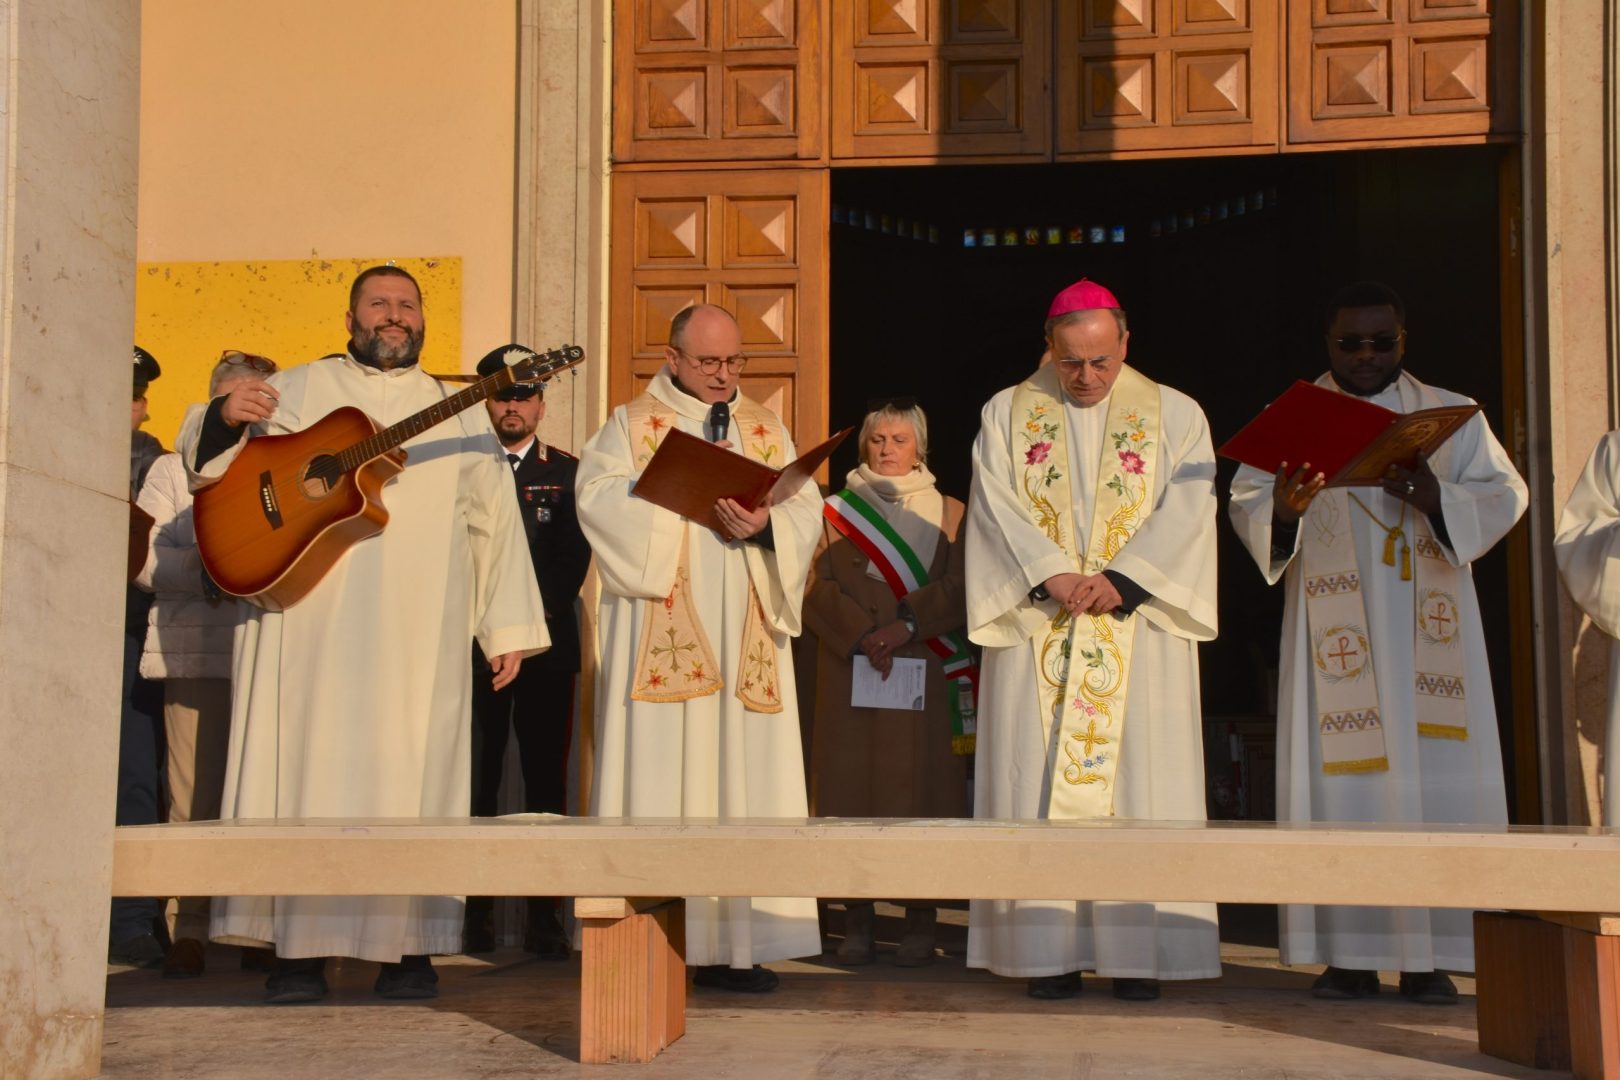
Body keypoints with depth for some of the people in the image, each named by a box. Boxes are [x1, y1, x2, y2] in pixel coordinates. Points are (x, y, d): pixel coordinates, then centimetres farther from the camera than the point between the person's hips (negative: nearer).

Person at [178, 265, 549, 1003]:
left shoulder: (457, 417, 16)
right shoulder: (294, 393, 12)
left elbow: (495, 522, 13)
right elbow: (208, 459, 7)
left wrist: (508, 627, 5)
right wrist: (224, 417, -17)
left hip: (418, 635, 1)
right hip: (308, 623, -1)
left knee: (410, 775, -2)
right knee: (305, 767, -3)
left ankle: (408, 950, 4)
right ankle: (298, 950, 3)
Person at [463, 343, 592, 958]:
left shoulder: (566, 473, 12)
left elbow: (575, 557, 3)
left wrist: (534, 615, -9)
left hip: (548, 643, 1)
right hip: (477, 643, -1)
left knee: (547, 782, -1)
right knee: (475, 781, -1)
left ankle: (544, 917, 1)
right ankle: (477, 913, 5)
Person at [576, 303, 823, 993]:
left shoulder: (766, 431, 17)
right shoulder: (632, 424, 9)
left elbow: (804, 508, 4)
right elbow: (601, 496, -8)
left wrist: (765, 524, -17)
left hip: (742, 638, 3)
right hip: (659, 637, -3)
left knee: (742, 777, 0)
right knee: (659, 774, -6)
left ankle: (734, 943, 2)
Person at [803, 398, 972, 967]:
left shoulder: (948, 514, 11)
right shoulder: (836, 512, 12)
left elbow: (958, 589, 0)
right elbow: (818, 588, 1)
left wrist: (906, 623, -15)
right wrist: (863, 634, -13)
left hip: (923, 676, 0)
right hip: (849, 672, 1)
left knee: (920, 790, -2)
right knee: (853, 791, -2)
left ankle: (920, 924, 4)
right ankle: (857, 923, 4)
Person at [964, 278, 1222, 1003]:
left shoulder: (1174, 415, 8)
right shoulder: (1007, 414, 9)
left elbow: (1185, 511, -3)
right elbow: (997, 508, -2)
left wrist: (1120, 578, -16)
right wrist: (1054, 574, -15)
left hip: (1139, 628, 0)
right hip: (1037, 630, 1)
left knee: (1140, 778, -4)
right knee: (1038, 782, -3)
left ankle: (1138, 952, -1)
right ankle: (1050, 951, 0)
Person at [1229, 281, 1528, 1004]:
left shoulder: (1452, 416, 11)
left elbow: (1502, 496, 3)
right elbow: (1246, 504, 0)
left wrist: (1435, 497, -17)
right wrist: (1282, 511, -24)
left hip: (1427, 627, 1)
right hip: (1333, 626, 0)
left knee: (1434, 775, -5)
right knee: (1341, 776, -5)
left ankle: (1429, 955, 0)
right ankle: (1350, 954, 0)